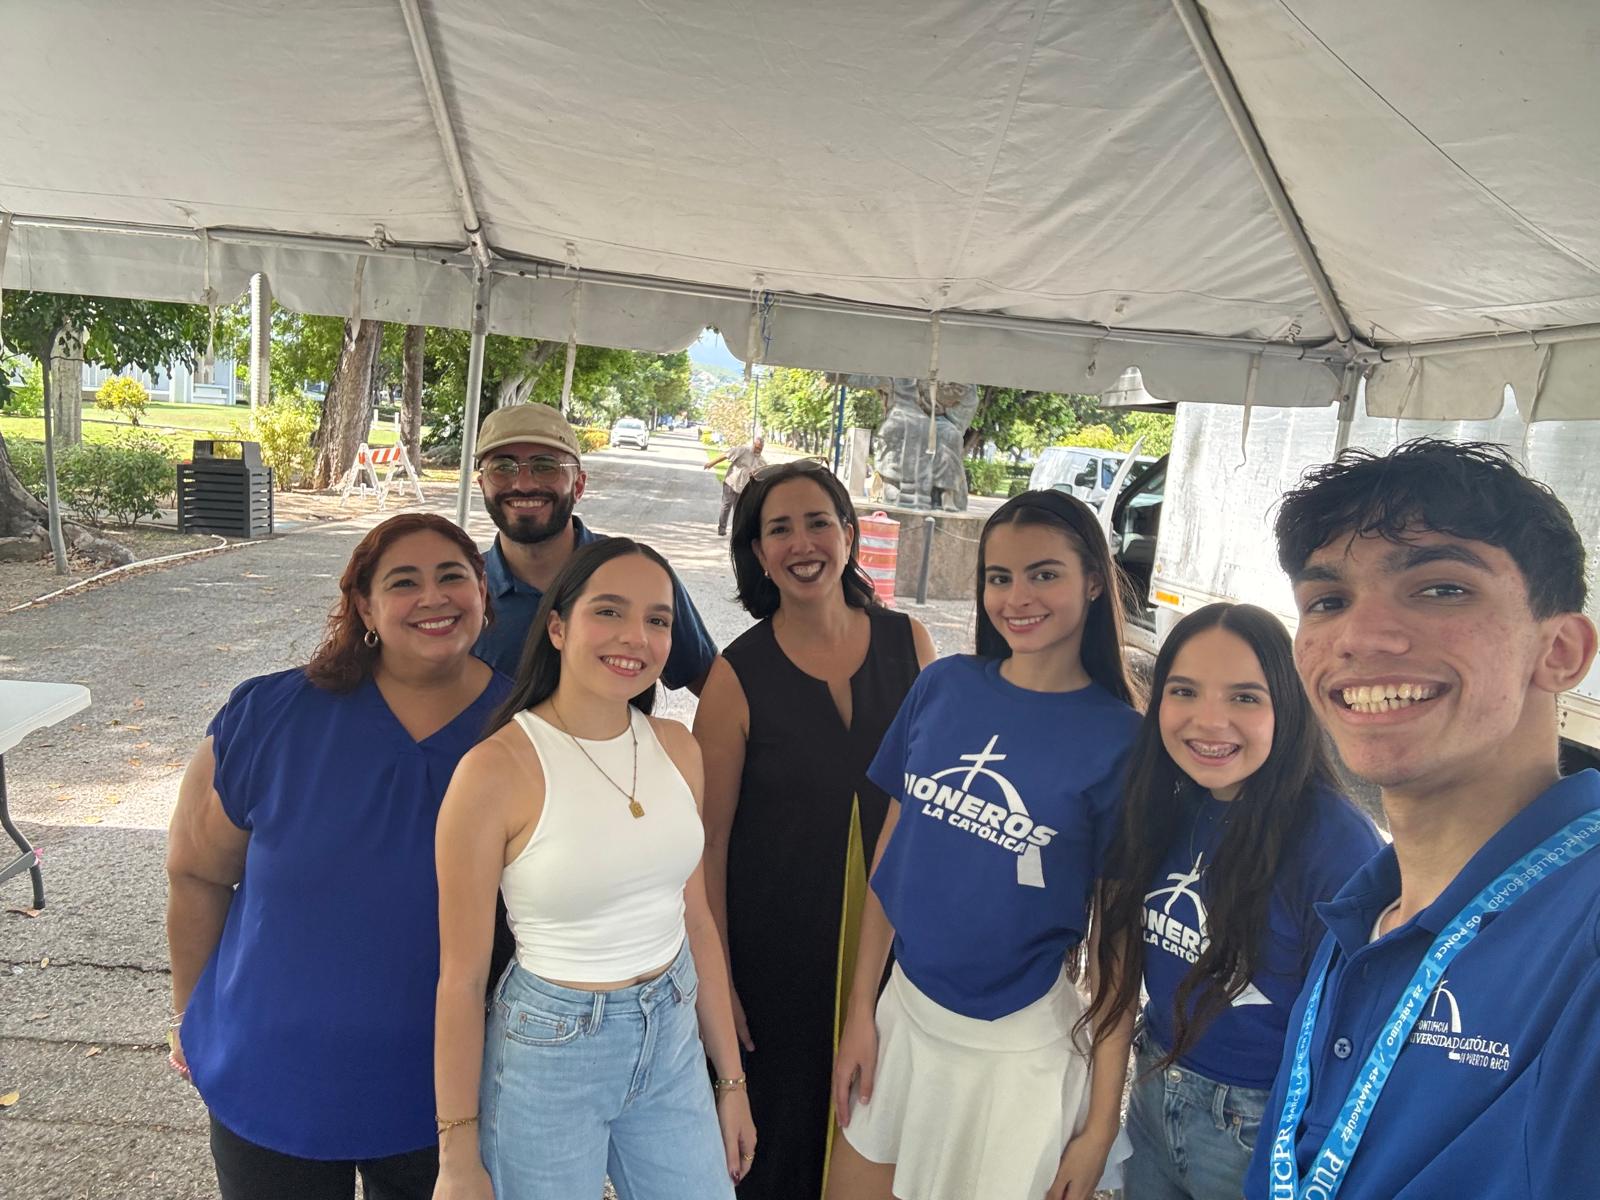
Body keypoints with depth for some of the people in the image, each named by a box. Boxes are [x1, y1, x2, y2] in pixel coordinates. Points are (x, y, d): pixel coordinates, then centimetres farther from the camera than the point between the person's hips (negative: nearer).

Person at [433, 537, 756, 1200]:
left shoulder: (676, 746, -3)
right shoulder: (495, 770, -19)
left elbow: (696, 921, 5)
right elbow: (461, 977, -12)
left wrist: (732, 1078, 10)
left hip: (673, 1039, 5)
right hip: (550, 1051, -4)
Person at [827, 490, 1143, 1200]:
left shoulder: (1121, 738, -13)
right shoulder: (943, 686, -4)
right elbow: (891, 849, 3)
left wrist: (1103, 1120, -5)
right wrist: (860, 1012, 4)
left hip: (1022, 1048, -3)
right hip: (902, 1012, 4)